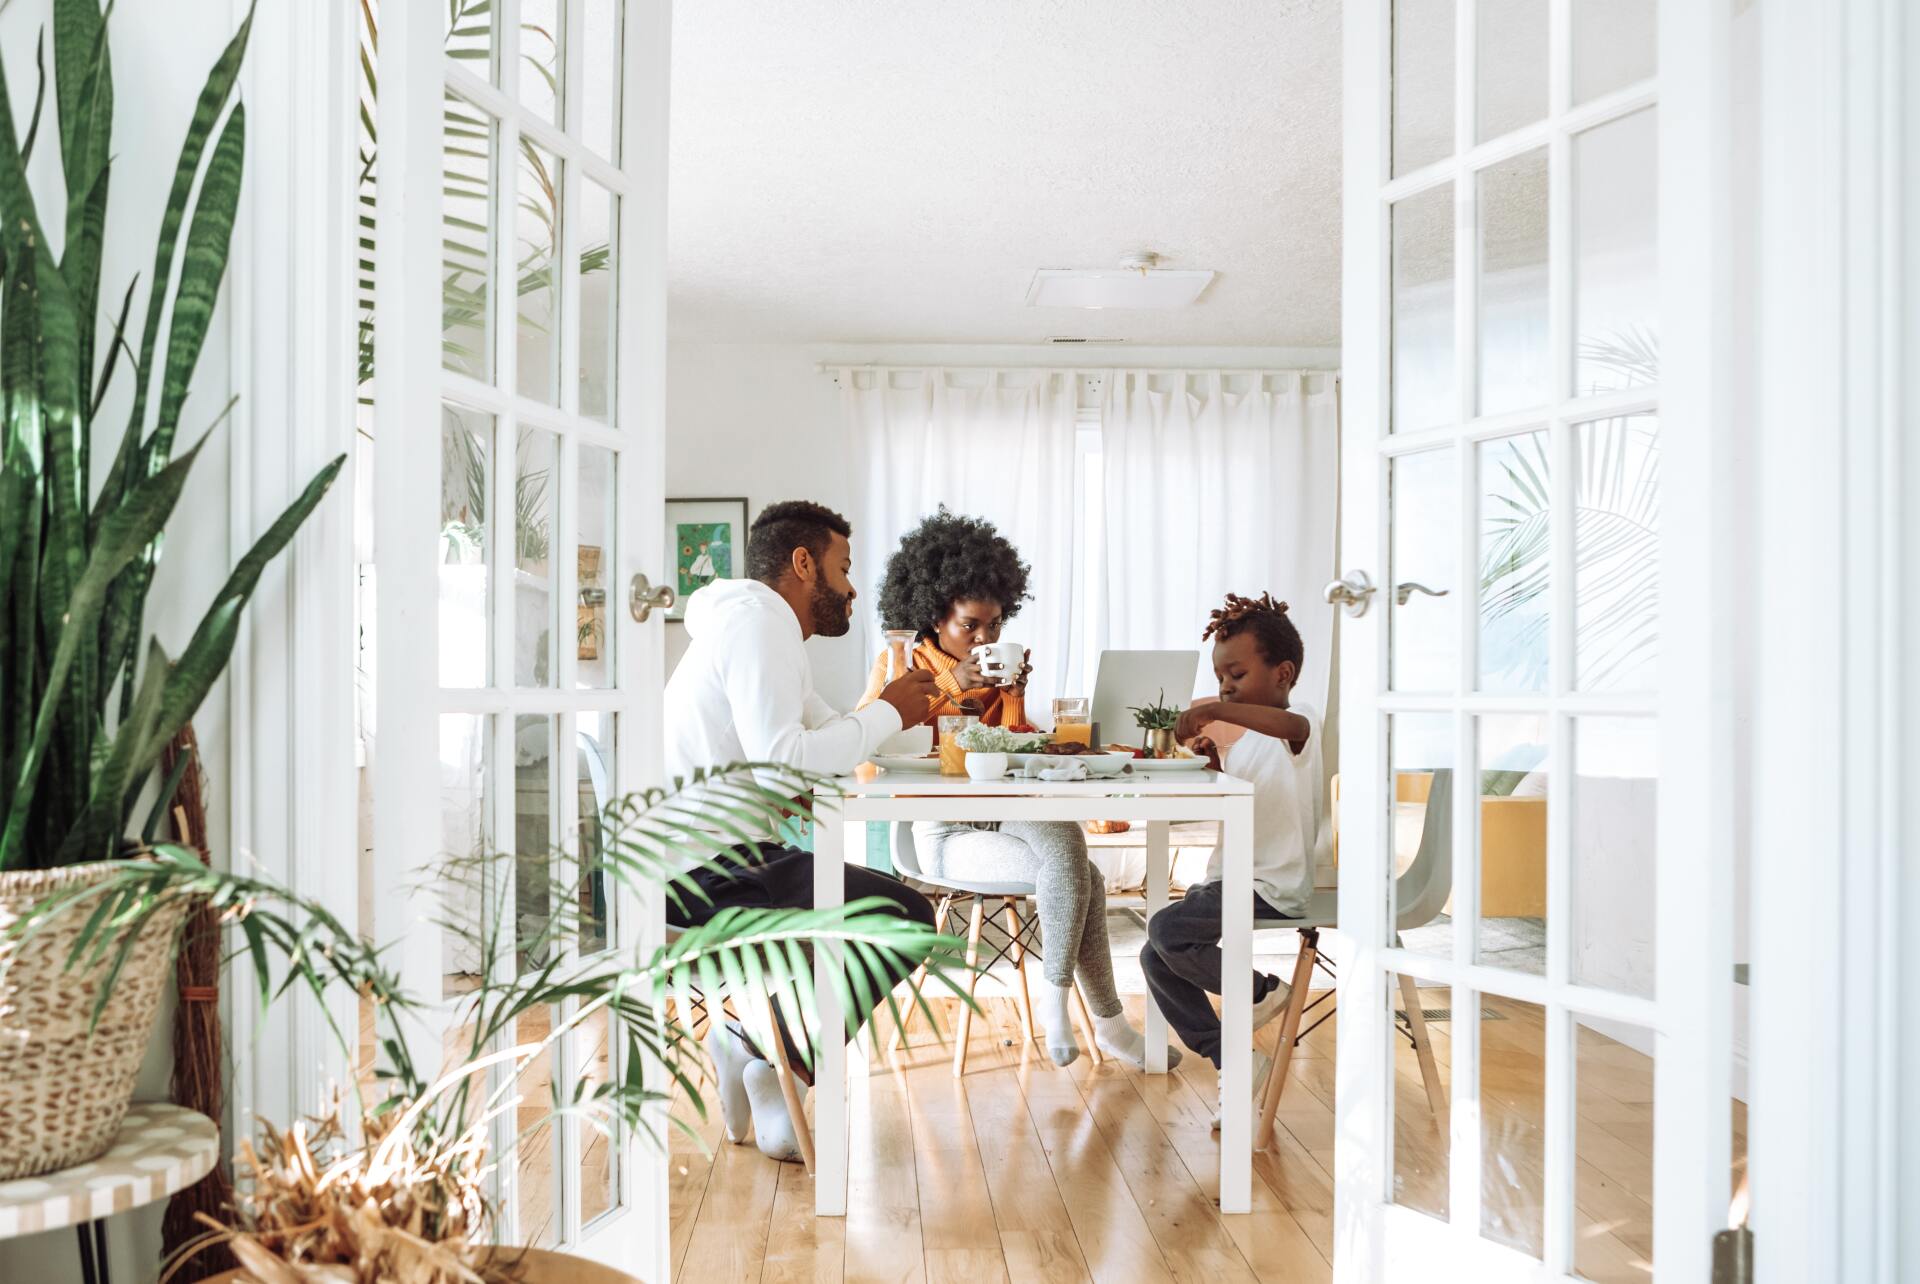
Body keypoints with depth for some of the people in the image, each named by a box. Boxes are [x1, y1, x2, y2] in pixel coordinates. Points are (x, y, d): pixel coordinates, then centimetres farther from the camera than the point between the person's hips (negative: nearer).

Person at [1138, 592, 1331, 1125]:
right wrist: (1215, 764, 5)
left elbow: (1292, 723, -38)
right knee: (1156, 959, 2)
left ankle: (1262, 990, -1)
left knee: (1166, 929, -24)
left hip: (1271, 889, -9)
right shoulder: (1247, 740, 17)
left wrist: (1215, 710, -44)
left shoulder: (1303, 728, -11)